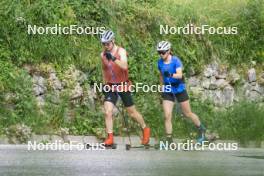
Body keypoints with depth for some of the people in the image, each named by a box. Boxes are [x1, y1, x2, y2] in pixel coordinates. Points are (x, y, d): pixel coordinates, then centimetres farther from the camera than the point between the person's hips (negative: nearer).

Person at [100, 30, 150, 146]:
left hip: (123, 86, -3)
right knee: (107, 112, -15)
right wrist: (105, 84, 22)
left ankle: (145, 129, 31)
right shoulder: (103, 55, 0)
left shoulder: (121, 51, -15)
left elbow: (124, 66, -33)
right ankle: (110, 137, -10)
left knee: (132, 112, 8)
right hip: (111, 87, 3)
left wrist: (114, 59, -49)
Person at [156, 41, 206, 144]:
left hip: (179, 90, -3)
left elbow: (180, 75, -32)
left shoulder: (176, 60, -18)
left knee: (187, 114, 11)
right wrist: (162, 87, 20)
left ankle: (201, 129, 36)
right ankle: (169, 141, -4)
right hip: (168, 91, 3)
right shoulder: (160, 62, -3)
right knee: (167, 116, -10)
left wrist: (171, 75, -52)